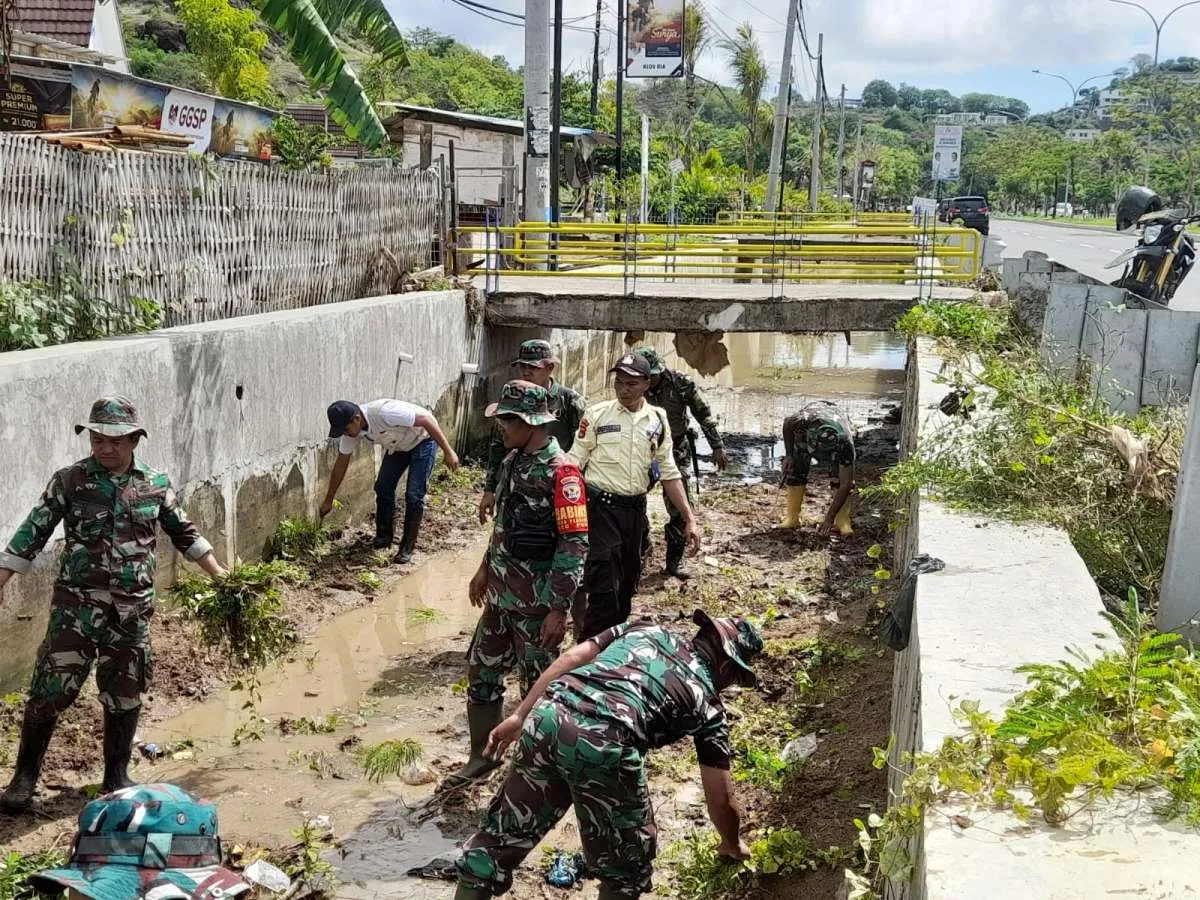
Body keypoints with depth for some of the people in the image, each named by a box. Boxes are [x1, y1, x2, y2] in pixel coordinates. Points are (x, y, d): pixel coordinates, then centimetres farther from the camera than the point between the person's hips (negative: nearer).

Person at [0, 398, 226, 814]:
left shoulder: (156, 484, 3)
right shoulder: (69, 480, -3)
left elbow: (185, 534, 15)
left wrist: (221, 574, 15)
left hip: (132, 611, 2)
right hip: (76, 605, -2)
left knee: (125, 696, 10)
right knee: (51, 689, -4)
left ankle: (116, 776, 26)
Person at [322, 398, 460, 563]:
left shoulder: (384, 412, -40)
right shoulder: (350, 430, -17)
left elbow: (427, 419, -34)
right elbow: (340, 464, -2)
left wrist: (448, 452, -32)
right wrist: (329, 500, 4)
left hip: (423, 439, -6)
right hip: (398, 445, 7)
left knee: (414, 495, -12)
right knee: (383, 487, -2)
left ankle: (407, 548, -3)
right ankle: (384, 537, 16)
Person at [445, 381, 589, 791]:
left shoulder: (560, 472, -20)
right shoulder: (513, 460, 6)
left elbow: (574, 544, -22)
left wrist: (558, 609, -23)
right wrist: (485, 569, 24)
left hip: (536, 602, -8)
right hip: (500, 593, 8)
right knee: (481, 672, 16)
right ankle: (483, 754, 34)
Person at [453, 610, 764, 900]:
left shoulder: (645, 629, 31)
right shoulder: (708, 704, 22)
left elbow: (571, 658, 20)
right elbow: (720, 800, 24)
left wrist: (518, 716, 20)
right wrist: (732, 845, 45)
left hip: (547, 716, 4)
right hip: (605, 743, -4)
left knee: (501, 835, 22)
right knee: (626, 867, 22)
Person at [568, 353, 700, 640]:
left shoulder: (657, 420, 6)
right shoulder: (597, 414, -5)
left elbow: (669, 474, 9)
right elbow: (574, 465, -3)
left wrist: (689, 519, 4)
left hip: (635, 509, 5)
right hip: (600, 507, -5)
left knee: (626, 585, 14)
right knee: (603, 586, -9)